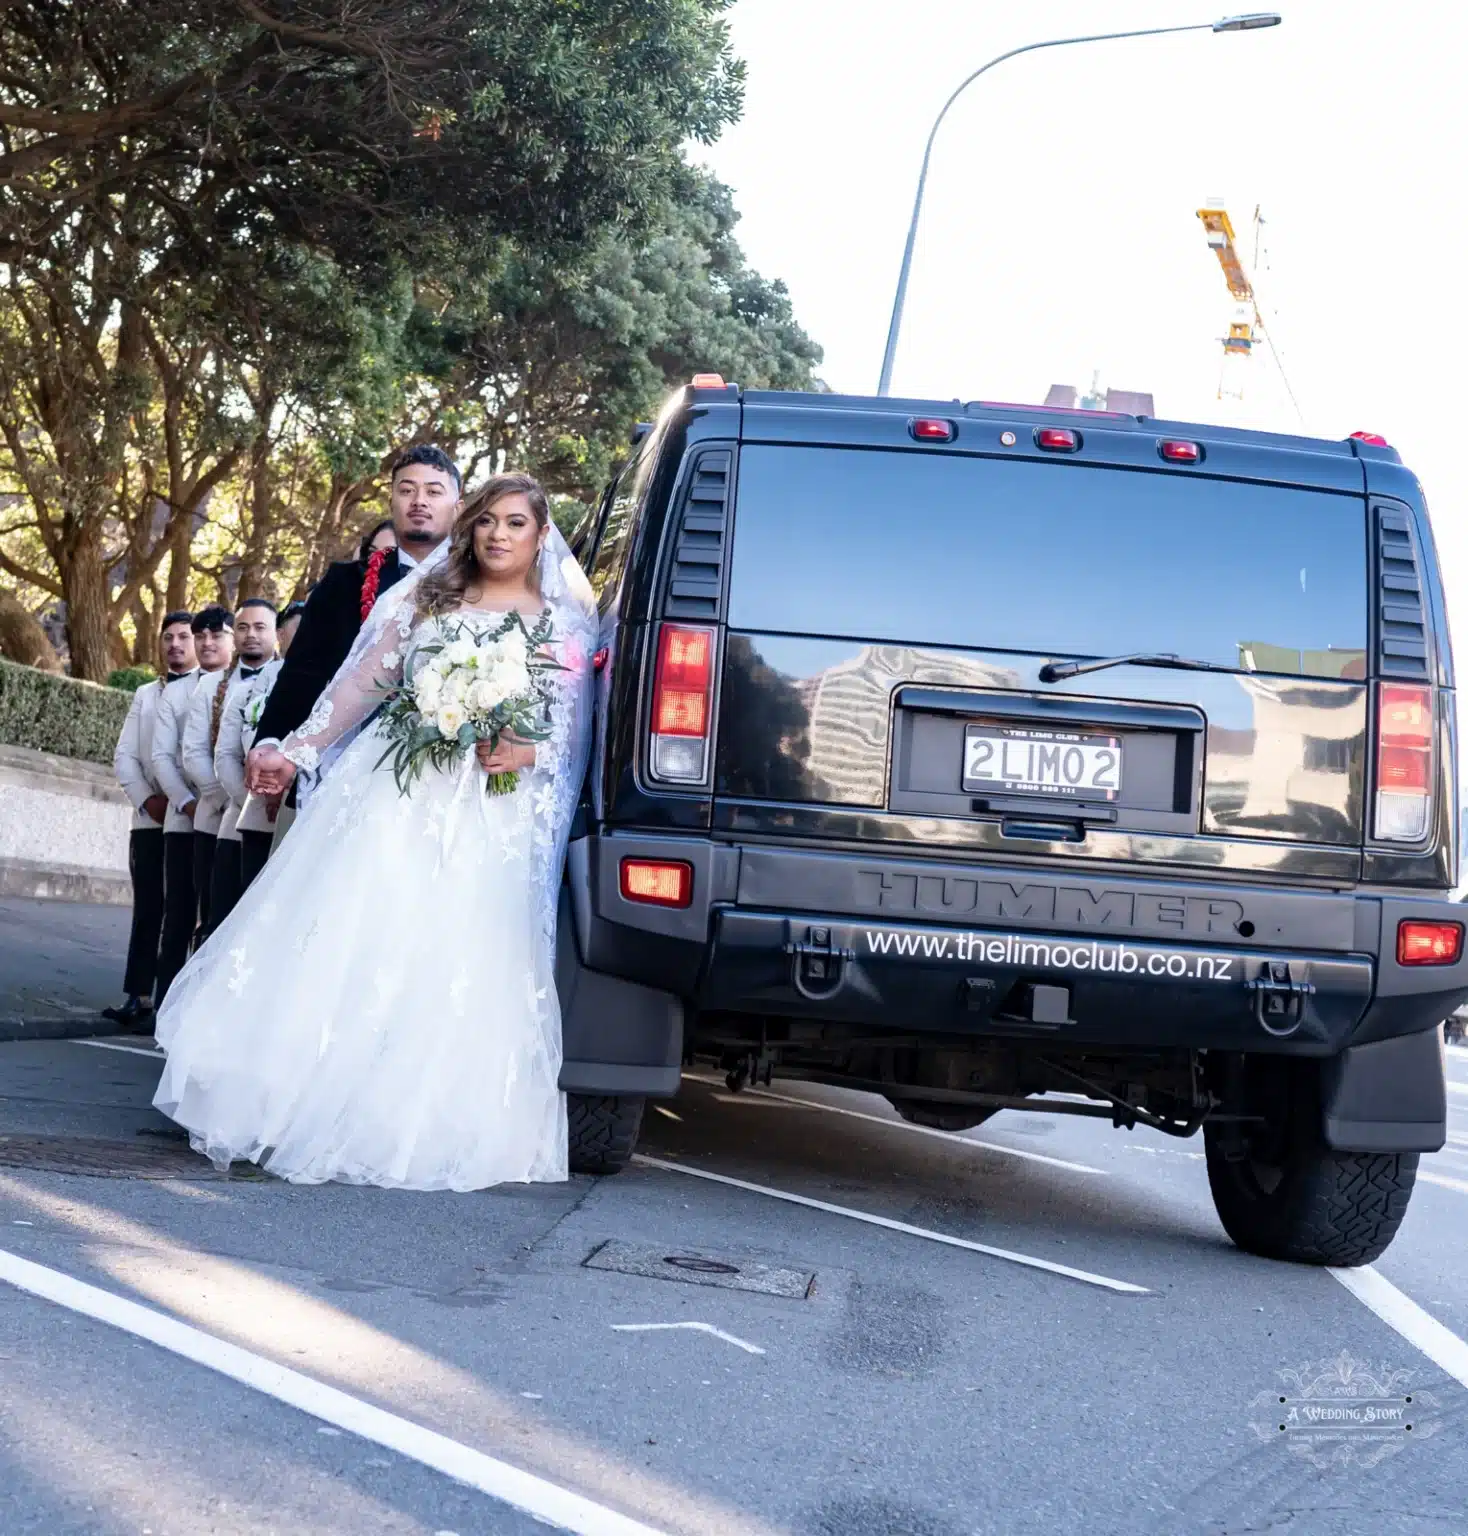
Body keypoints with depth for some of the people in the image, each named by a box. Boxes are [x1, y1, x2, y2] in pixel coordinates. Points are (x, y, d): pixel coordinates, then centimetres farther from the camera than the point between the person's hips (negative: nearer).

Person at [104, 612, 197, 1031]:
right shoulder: (145, 694, 18)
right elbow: (125, 756, 12)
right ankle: (137, 998, 1)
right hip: (149, 819, 4)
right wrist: (147, 799, -4)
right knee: (146, 911, 2)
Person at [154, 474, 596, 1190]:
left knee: (452, 963, -8)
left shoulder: (564, 624, 9)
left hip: (492, 815, -1)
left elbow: (573, 730, 5)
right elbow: (358, 684, 12)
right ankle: (308, 1102, 2)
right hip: (392, 793, 2)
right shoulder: (423, 599, 14)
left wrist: (528, 751, -15)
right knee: (348, 942, -6)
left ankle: (419, 1129, 1)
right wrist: (296, 752, 7)